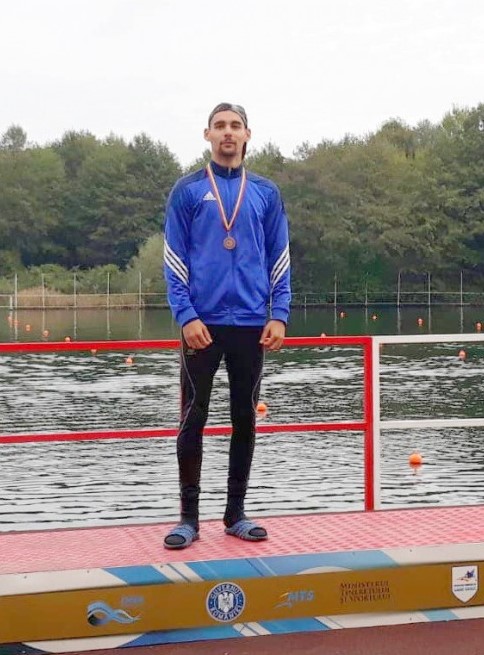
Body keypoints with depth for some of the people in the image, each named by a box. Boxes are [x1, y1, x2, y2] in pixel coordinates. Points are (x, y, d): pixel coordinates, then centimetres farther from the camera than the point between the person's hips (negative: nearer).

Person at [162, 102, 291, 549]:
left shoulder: (266, 193, 8)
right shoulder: (188, 190, 2)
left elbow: (280, 260, 8)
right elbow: (174, 259, -1)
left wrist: (279, 316, -3)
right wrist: (186, 316, -11)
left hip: (251, 325, 2)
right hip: (203, 324, -2)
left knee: (245, 419, 8)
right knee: (194, 419, 1)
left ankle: (236, 513, 19)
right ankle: (189, 517, 10)